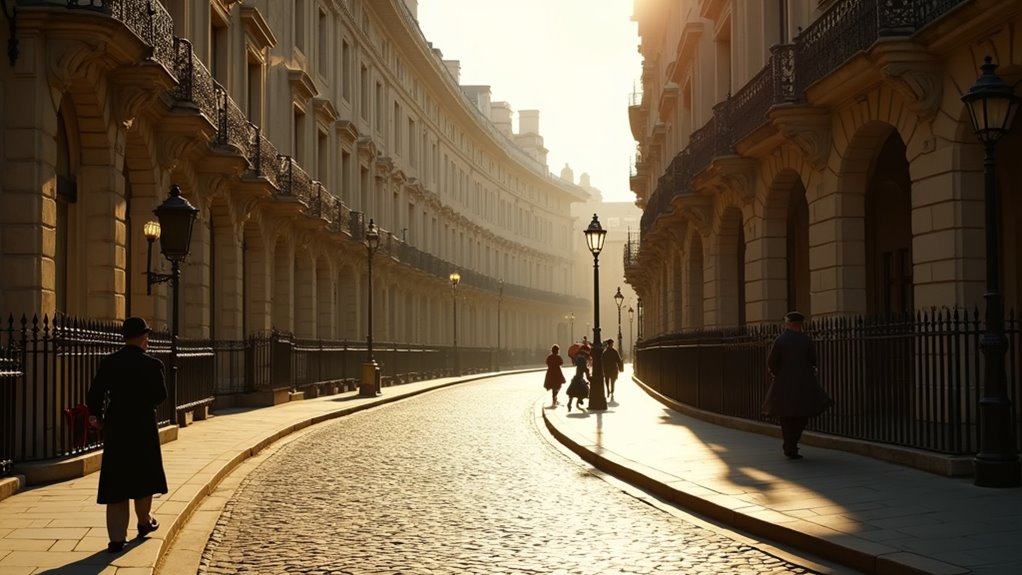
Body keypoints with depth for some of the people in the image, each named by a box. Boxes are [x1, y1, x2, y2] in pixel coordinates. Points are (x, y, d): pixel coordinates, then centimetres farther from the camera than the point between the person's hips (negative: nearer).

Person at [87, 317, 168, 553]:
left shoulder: (108, 363, -2)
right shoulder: (152, 365, -9)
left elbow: (94, 394, -4)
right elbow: (160, 396, -5)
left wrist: (96, 416, 12)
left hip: (115, 429, 2)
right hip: (143, 428, -2)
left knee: (116, 482, 4)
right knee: (143, 477, 18)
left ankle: (117, 537, 0)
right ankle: (144, 522, 33)